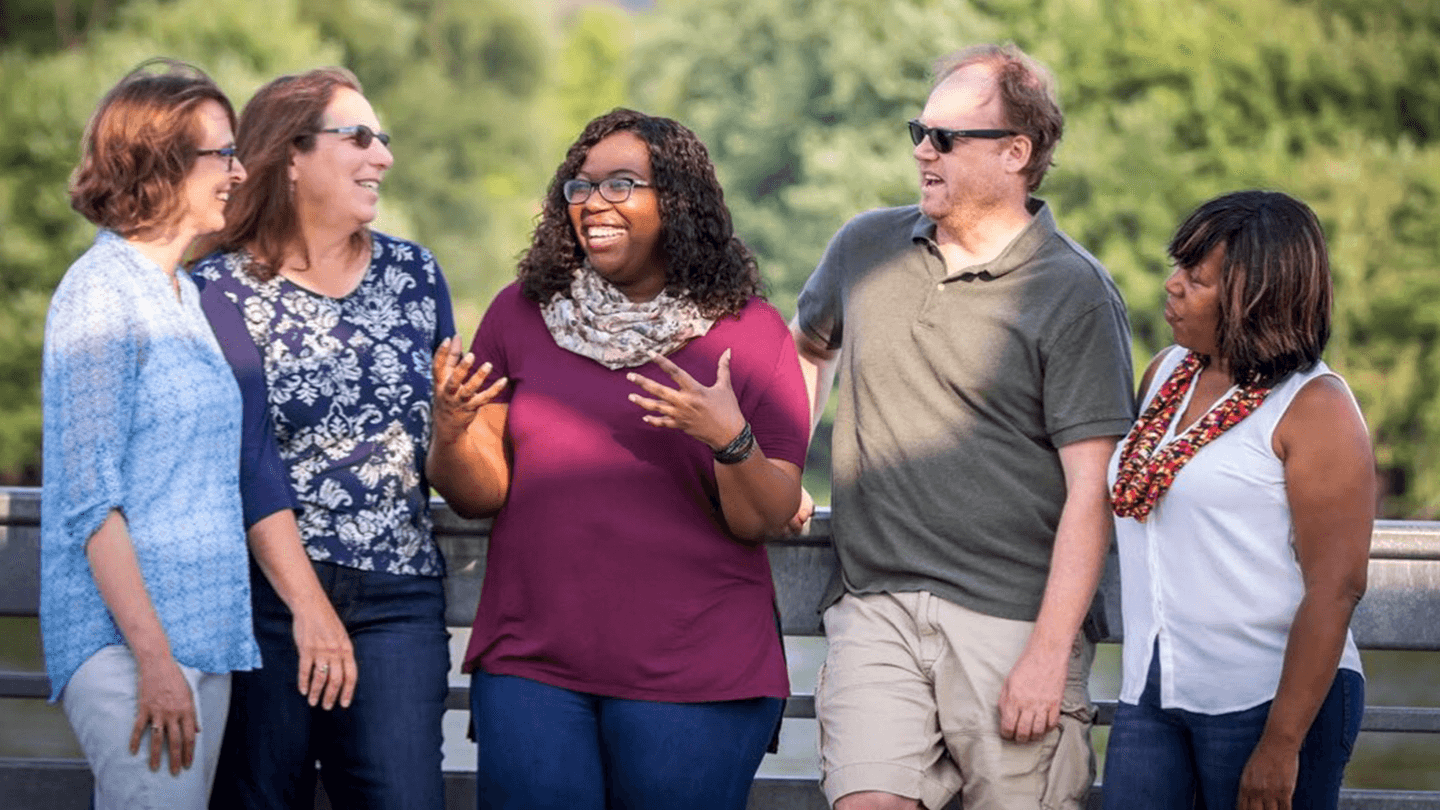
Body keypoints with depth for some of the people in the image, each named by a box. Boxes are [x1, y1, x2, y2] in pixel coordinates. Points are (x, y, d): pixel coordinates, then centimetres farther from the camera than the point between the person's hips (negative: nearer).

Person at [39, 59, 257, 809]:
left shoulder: (181, 297, 17)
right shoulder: (101, 292, -10)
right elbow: (91, 498, -16)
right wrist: (154, 656, -20)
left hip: (202, 633, 9)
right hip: (126, 638, -9)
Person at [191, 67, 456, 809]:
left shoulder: (414, 273, 11)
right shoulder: (223, 289, -4)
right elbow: (247, 461, -12)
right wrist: (308, 605, -18)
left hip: (401, 597, 3)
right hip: (267, 589, -3)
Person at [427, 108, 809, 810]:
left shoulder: (749, 331, 2)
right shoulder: (521, 313, 7)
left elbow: (767, 519, -3)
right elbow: (480, 492, 5)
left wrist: (732, 441, -22)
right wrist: (450, 434, -15)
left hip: (694, 673, -1)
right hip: (531, 666, 2)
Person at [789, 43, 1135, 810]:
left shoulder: (1074, 295, -4)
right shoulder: (866, 248, 11)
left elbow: (1091, 490, -8)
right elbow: (807, 348, 33)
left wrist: (1049, 652, -14)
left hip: (1010, 622, -3)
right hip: (874, 611, 3)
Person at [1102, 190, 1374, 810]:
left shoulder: (1315, 408, -9)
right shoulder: (1165, 374, 12)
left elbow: (1336, 586, -15)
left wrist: (1282, 744, -19)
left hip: (1272, 700, -6)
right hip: (1150, 696, 6)